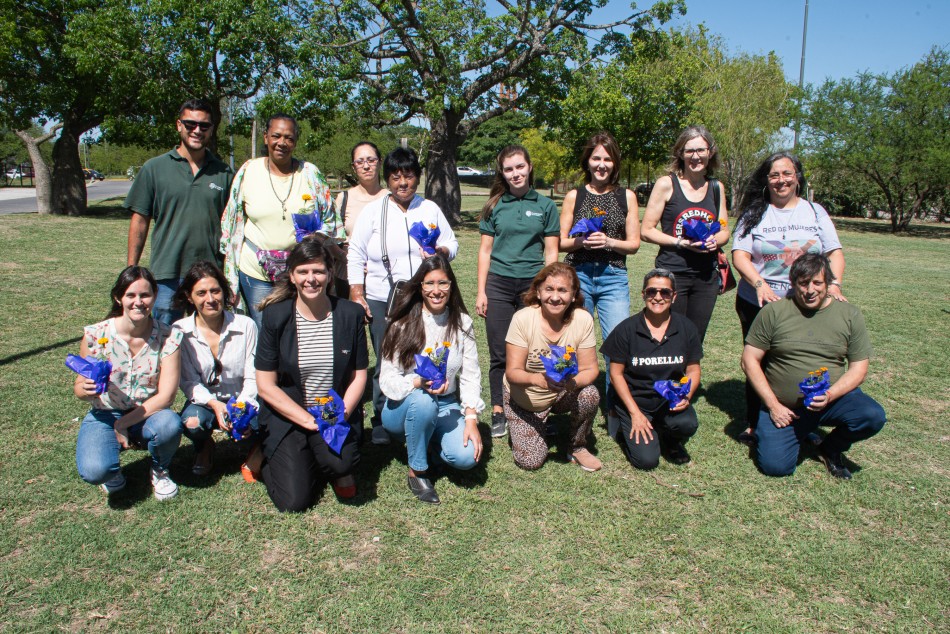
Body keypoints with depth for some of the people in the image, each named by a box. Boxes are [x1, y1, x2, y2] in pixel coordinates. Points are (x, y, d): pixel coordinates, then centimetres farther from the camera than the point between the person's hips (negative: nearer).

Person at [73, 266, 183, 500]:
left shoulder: (167, 336, -12)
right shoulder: (96, 334, -11)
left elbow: (166, 396, -14)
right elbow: (79, 387, -2)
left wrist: (123, 423, -18)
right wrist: (86, 389, -26)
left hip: (148, 416, 1)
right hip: (104, 416, 0)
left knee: (170, 424, -34)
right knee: (94, 471, -30)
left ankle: (160, 470, 2)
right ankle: (112, 471, 11)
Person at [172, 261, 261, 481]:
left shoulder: (246, 325, -9)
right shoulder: (180, 331, -7)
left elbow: (252, 378, -8)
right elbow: (189, 382, -8)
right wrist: (215, 404, -27)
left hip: (242, 399, -1)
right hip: (204, 400, 1)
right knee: (192, 422, -32)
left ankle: (259, 451, 6)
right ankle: (205, 447, 8)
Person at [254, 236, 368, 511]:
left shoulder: (350, 314, -4)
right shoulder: (275, 316, -9)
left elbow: (359, 375, 1)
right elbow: (266, 385, -8)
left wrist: (341, 413, -16)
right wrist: (308, 420, -17)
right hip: (287, 415, 0)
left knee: (339, 462, -30)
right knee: (294, 501, -11)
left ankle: (340, 470, 9)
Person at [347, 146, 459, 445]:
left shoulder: (430, 209, 11)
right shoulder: (373, 210, 6)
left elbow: (452, 244, 13)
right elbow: (355, 255, 4)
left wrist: (441, 252, -11)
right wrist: (356, 295, -4)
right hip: (382, 299, -1)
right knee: (386, 363, 0)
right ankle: (382, 421, 15)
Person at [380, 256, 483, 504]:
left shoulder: (462, 323, -2)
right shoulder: (403, 326, -10)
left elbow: (471, 375, -4)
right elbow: (387, 378, -13)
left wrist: (471, 419, -16)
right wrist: (418, 383, -33)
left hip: (447, 406, 2)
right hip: (404, 408, -2)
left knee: (466, 456, -23)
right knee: (422, 400, -37)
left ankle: (429, 440, 13)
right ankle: (417, 471, -13)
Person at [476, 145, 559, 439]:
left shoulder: (545, 206, 5)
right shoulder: (495, 206, 7)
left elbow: (551, 252, 5)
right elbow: (485, 250, 7)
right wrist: (481, 291, 2)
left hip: (532, 285, 0)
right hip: (499, 285, 1)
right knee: (499, 354, 4)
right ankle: (498, 413, 15)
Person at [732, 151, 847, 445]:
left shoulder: (815, 212, 10)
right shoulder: (755, 214, 3)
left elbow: (834, 252, 6)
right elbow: (739, 255, -6)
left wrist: (834, 283, -12)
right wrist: (759, 284, -22)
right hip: (758, 303, -1)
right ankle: (753, 425, 22)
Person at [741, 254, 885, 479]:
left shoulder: (849, 315, 2)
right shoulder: (773, 311, -4)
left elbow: (858, 368, 2)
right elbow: (750, 360, -3)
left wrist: (830, 396, -18)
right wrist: (773, 405, -10)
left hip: (834, 399, 2)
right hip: (784, 407, -1)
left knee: (873, 416, -27)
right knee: (775, 466, -18)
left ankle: (831, 448, 6)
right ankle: (798, 433, 18)